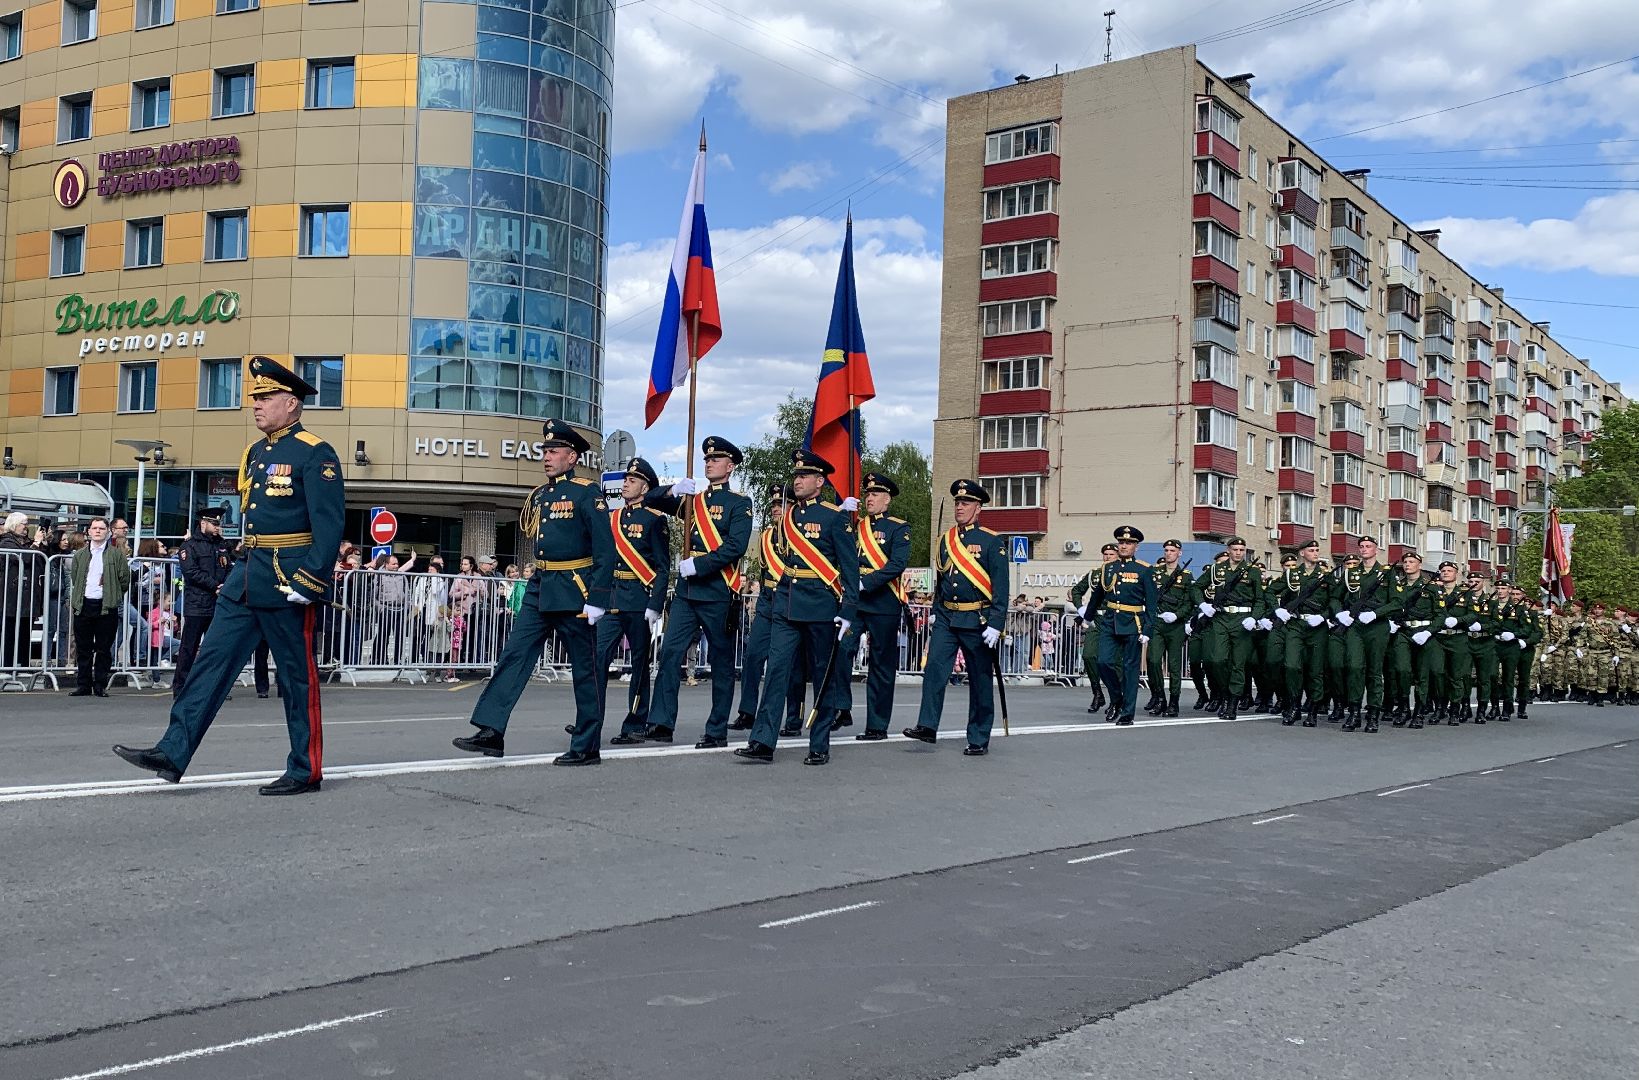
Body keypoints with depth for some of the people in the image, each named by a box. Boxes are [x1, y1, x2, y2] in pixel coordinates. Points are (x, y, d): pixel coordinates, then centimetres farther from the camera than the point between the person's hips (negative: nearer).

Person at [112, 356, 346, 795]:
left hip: (288, 581, -8)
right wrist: (243, 569, 21)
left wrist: (309, 580, -23)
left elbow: (330, 523, -17)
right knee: (212, 659, 4)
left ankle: (306, 771, 11)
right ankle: (173, 753, 7)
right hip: (246, 577, 8)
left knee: (297, 676, 1)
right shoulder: (255, 453, 15)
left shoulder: (315, 454, -10)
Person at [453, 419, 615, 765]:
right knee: (513, 656, 0)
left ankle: (587, 747, 9)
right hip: (540, 588, 7)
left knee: (585, 670, 2)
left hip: (574, 590, -7)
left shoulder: (586, 493, -9)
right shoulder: (539, 495, 13)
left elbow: (606, 551, -13)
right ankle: (491, 731, 1)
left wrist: (597, 600, -18)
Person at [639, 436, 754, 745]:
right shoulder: (693, 498, 16)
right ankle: (661, 724, -5)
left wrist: (697, 565, -17)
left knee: (721, 661, 3)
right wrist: (673, 490, -5)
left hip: (718, 591, -5)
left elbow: (735, 547, -13)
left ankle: (717, 731, 10)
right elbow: (650, 500, 15)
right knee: (670, 652, -5)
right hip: (686, 589, 5)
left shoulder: (739, 503, 0)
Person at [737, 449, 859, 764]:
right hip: (786, 604, 5)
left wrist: (848, 611, -12)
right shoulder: (788, 516, 12)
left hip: (821, 605, -5)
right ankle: (763, 742, -7)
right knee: (777, 669, -4)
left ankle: (820, 746, 11)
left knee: (823, 676, 4)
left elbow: (850, 567, -6)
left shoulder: (835, 517, -4)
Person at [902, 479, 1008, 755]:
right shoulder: (946, 539, 10)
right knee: (934, 668, -10)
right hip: (945, 618, 4)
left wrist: (995, 625, -15)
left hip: (977, 620, -4)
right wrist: (935, 610, 16)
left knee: (980, 680, 4)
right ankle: (927, 726, -8)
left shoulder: (992, 542, -6)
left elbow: (1000, 587, -9)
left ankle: (978, 740, 12)